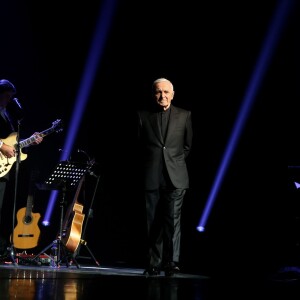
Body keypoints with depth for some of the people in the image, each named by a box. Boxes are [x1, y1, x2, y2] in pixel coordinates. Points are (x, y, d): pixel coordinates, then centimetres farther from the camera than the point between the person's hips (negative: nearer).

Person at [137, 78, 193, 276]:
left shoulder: (184, 115, 7)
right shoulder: (143, 116, 7)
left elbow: (188, 145, 13)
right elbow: (140, 145, 11)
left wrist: (176, 162, 8)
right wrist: (149, 164, 6)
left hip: (175, 178, -1)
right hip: (152, 178, 1)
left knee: (173, 220, -8)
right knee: (153, 223, 4)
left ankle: (172, 262, -4)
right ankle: (154, 264, 10)